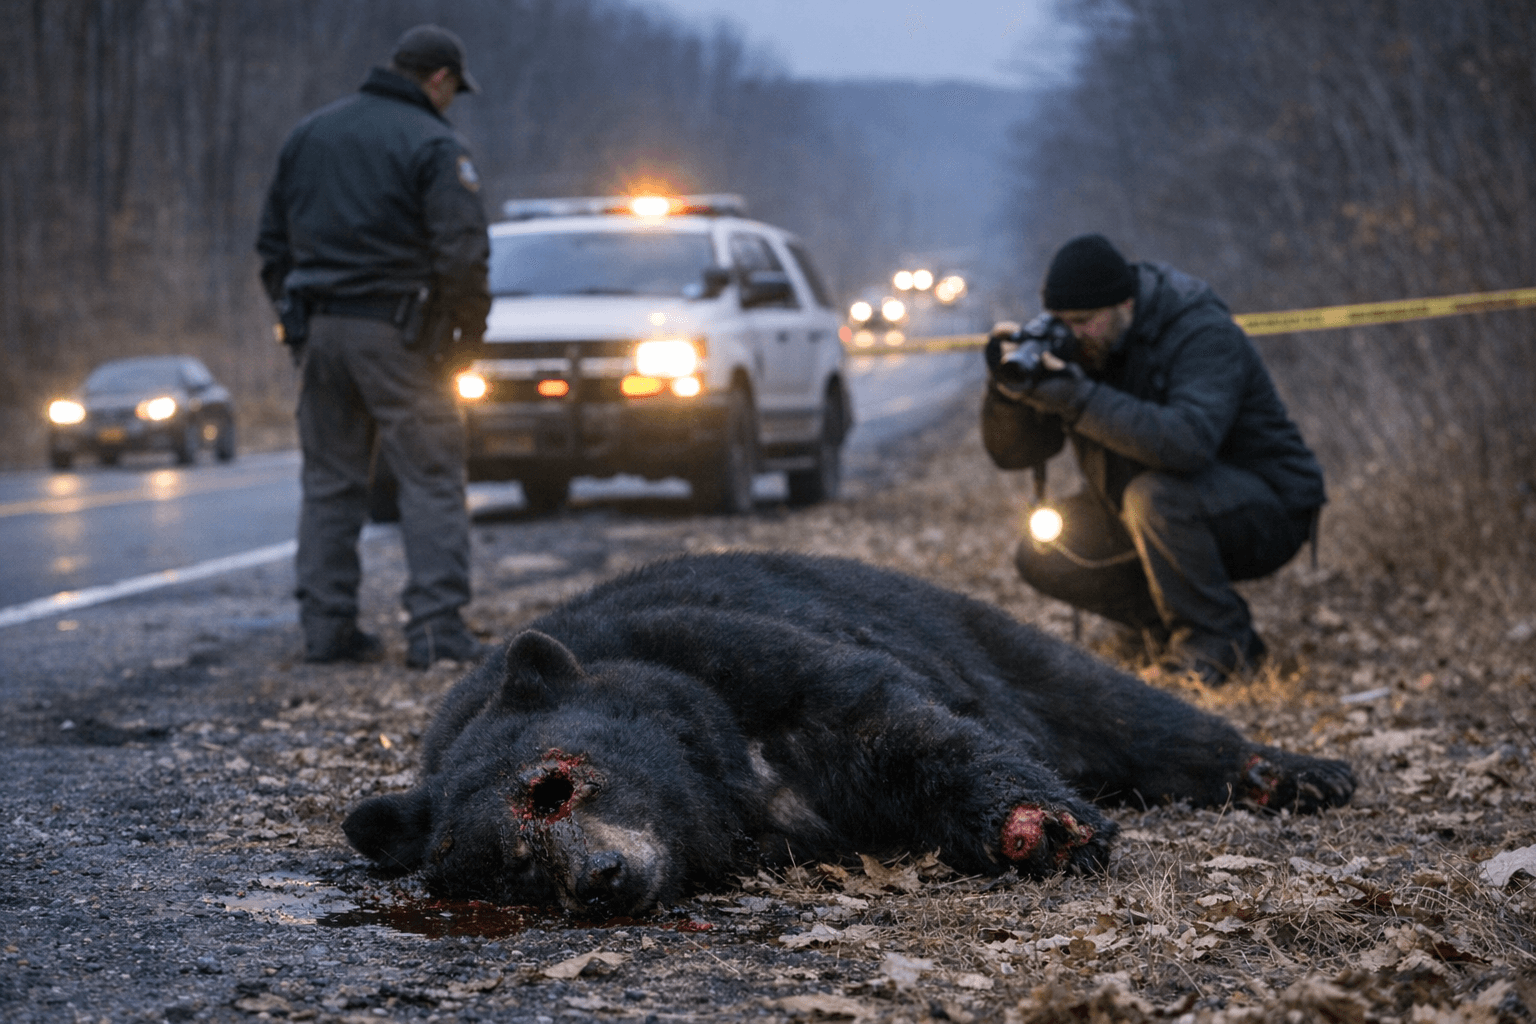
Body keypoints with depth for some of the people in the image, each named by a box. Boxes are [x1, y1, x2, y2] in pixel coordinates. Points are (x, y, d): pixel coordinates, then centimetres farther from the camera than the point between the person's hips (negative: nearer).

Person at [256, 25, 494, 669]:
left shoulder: (310, 133, 14)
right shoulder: (434, 145, -7)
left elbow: (272, 241, 17)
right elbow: (461, 253, -15)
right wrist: (468, 334, -3)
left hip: (319, 330, 6)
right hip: (396, 335, -6)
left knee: (328, 482, 12)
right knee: (431, 477, -2)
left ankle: (325, 627, 11)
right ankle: (436, 627, -8)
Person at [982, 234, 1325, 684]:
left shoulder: (1205, 337, -25)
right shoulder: (1072, 344, -4)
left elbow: (1188, 441, -44)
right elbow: (1012, 452, -3)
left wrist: (1076, 397, -44)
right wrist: (1008, 387, -24)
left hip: (1267, 512, -8)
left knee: (1155, 494, -37)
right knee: (1041, 556, -6)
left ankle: (1219, 642, -18)